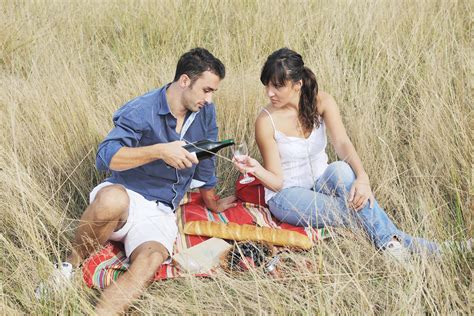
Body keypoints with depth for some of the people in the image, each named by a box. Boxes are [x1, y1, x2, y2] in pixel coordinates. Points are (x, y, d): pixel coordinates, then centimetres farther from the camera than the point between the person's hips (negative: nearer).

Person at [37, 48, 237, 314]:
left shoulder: (206, 112, 5)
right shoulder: (141, 111, -12)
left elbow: (205, 162, 21)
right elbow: (105, 158, -24)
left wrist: (212, 203, 32)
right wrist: (160, 151, -32)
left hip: (160, 212, 4)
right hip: (125, 196, -4)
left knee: (150, 261, -31)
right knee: (113, 199, -42)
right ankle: (72, 263, -16)